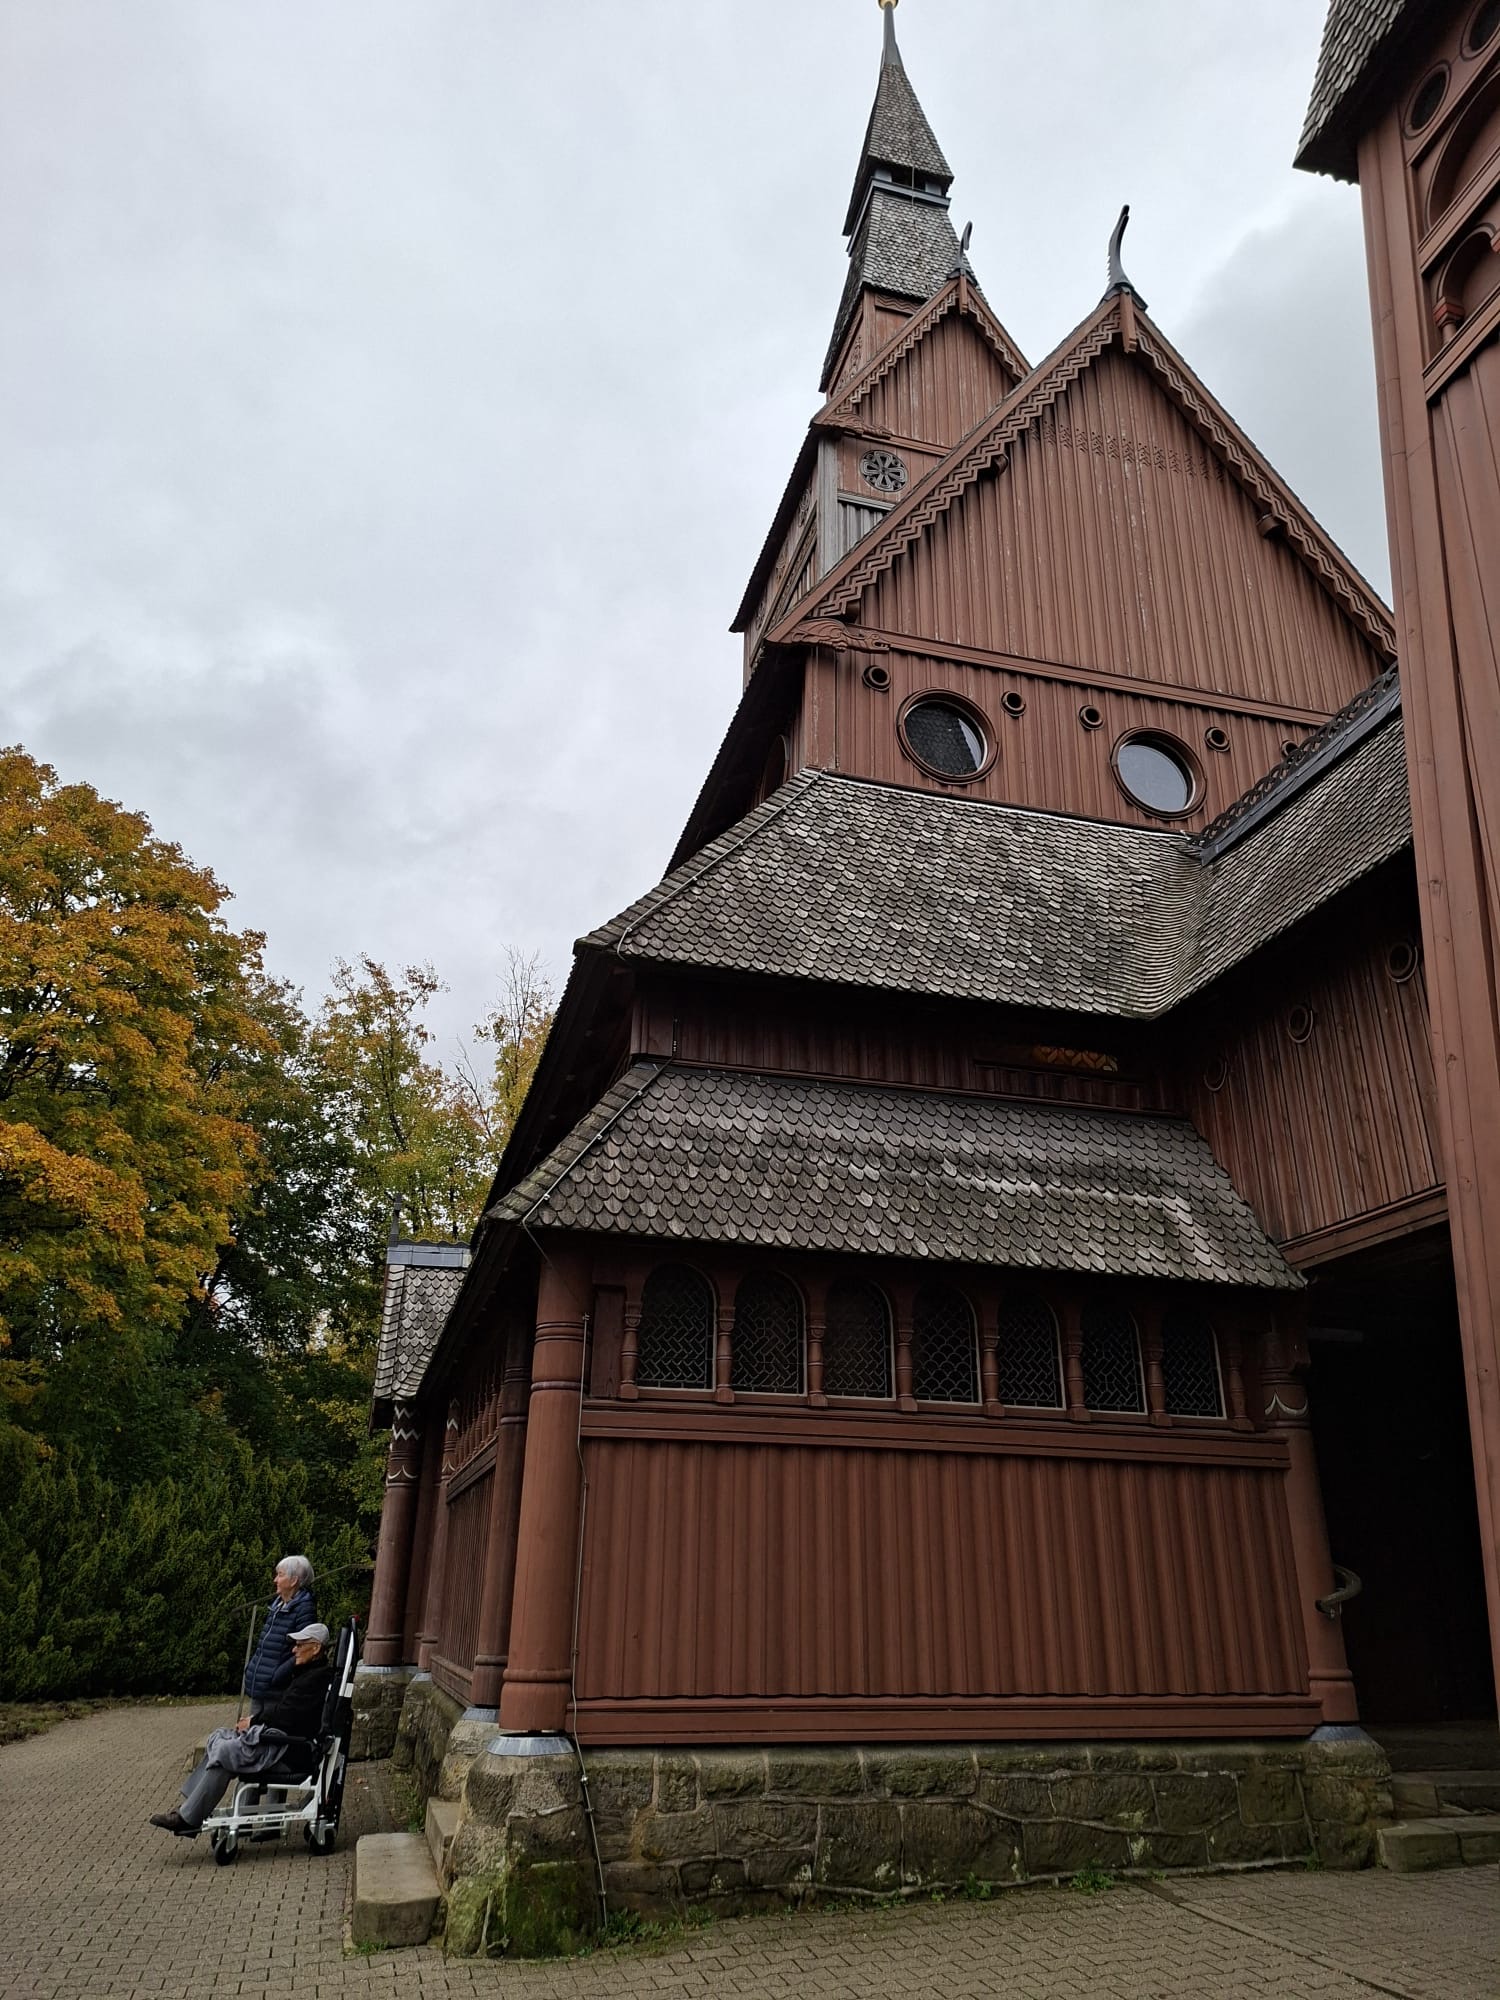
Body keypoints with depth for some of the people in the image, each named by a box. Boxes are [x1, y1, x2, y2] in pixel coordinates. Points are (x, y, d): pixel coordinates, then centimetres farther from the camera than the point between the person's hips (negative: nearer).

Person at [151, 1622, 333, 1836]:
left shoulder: (318, 1678, -15)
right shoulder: (306, 1673, 19)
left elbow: (286, 1715, -19)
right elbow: (279, 1705, 20)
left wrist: (254, 1721, -6)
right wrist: (254, 1719, 4)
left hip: (290, 1746, -11)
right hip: (277, 1735, 11)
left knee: (224, 1752, -19)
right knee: (218, 1738, 6)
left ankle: (188, 1818, -12)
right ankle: (189, 1805, 4)